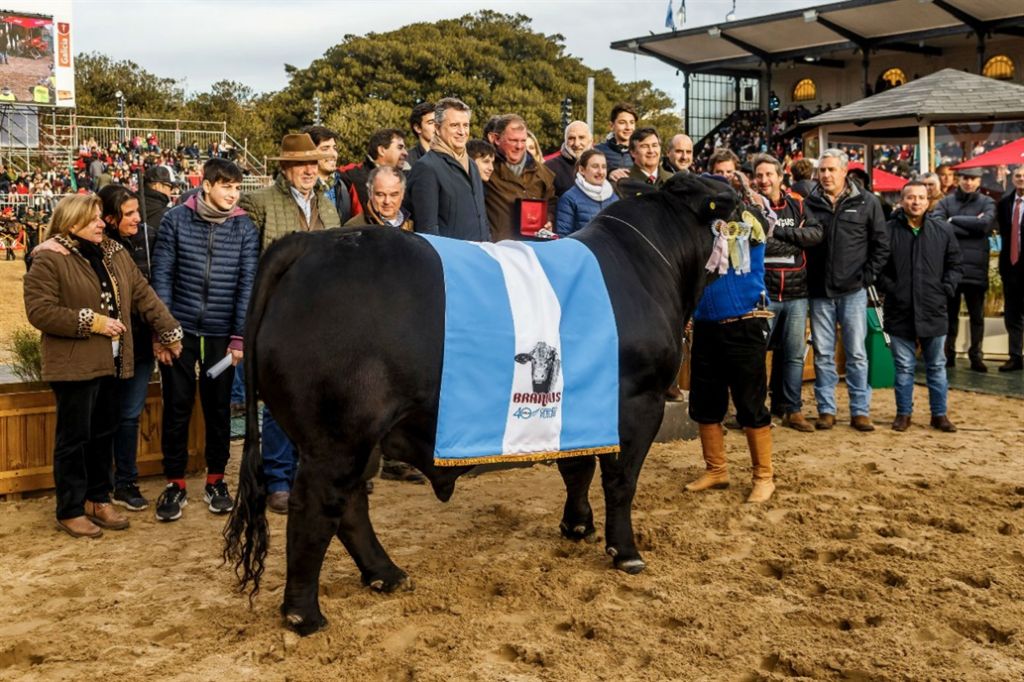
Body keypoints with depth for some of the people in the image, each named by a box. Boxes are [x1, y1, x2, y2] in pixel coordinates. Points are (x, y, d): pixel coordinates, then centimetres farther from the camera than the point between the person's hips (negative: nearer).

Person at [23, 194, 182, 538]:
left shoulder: (115, 254, 11)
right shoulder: (48, 260, -10)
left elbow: (143, 295, 10)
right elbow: (39, 311, -17)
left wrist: (169, 331, 5)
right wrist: (93, 322, -19)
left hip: (110, 362, 7)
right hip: (74, 365, -7)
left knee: (104, 433, 15)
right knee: (74, 438, 1)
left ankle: (98, 499, 28)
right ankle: (70, 511, 12)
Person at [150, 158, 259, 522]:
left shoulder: (245, 228, 0)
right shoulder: (176, 219, -1)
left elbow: (248, 284, -2)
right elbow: (162, 275, -2)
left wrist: (240, 336, -7)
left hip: (221, 333, 1)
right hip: (181, 328, 0)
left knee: (218, 407, 10)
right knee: (177, 406, 5)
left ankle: (216, 479, 24)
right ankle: (175, 483, 17)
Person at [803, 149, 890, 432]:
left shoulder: (866, 202, 1)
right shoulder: (809, 204, 3)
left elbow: (881, 244, 4)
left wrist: (867, 276, -3)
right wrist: (807, 277, -2)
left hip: (853, 291, -1)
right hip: (819, 291, 1)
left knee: (857, 353, 4)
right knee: (823, 354, 6)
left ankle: (860, 411, 11)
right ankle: (826, 410, 15)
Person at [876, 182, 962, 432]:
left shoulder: (943, 230, 4)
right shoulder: (888, 230, -3)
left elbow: (954, 265, 9)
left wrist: (945, 290, -2)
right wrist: (889, 289, -7)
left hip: (934, 311, 2)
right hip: (900, 311, -2)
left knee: (937, 366, 11)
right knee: (903, 367, 7)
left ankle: (939, 414, 21)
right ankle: (903, 413, 18)